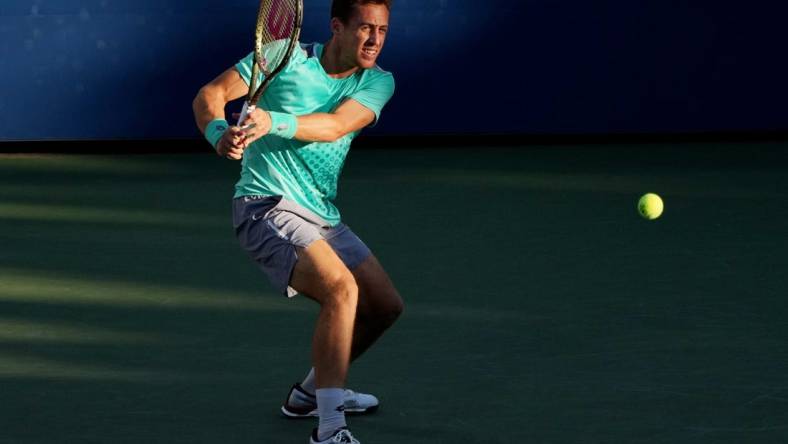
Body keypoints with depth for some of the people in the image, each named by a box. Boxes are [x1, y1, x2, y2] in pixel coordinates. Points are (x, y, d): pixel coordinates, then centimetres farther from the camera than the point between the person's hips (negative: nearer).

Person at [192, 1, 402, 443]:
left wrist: (272, 121, -36)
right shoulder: (287, 58, -8)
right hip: (267, 204, -7)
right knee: (342, 288, -28)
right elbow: (210, 94, -11)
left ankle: (313, 391, 37)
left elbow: (334, 125, -19)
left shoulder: (378, 82, 1)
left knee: (385, 306, 16)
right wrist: (220, 133, -33)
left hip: (324, 218, 7)